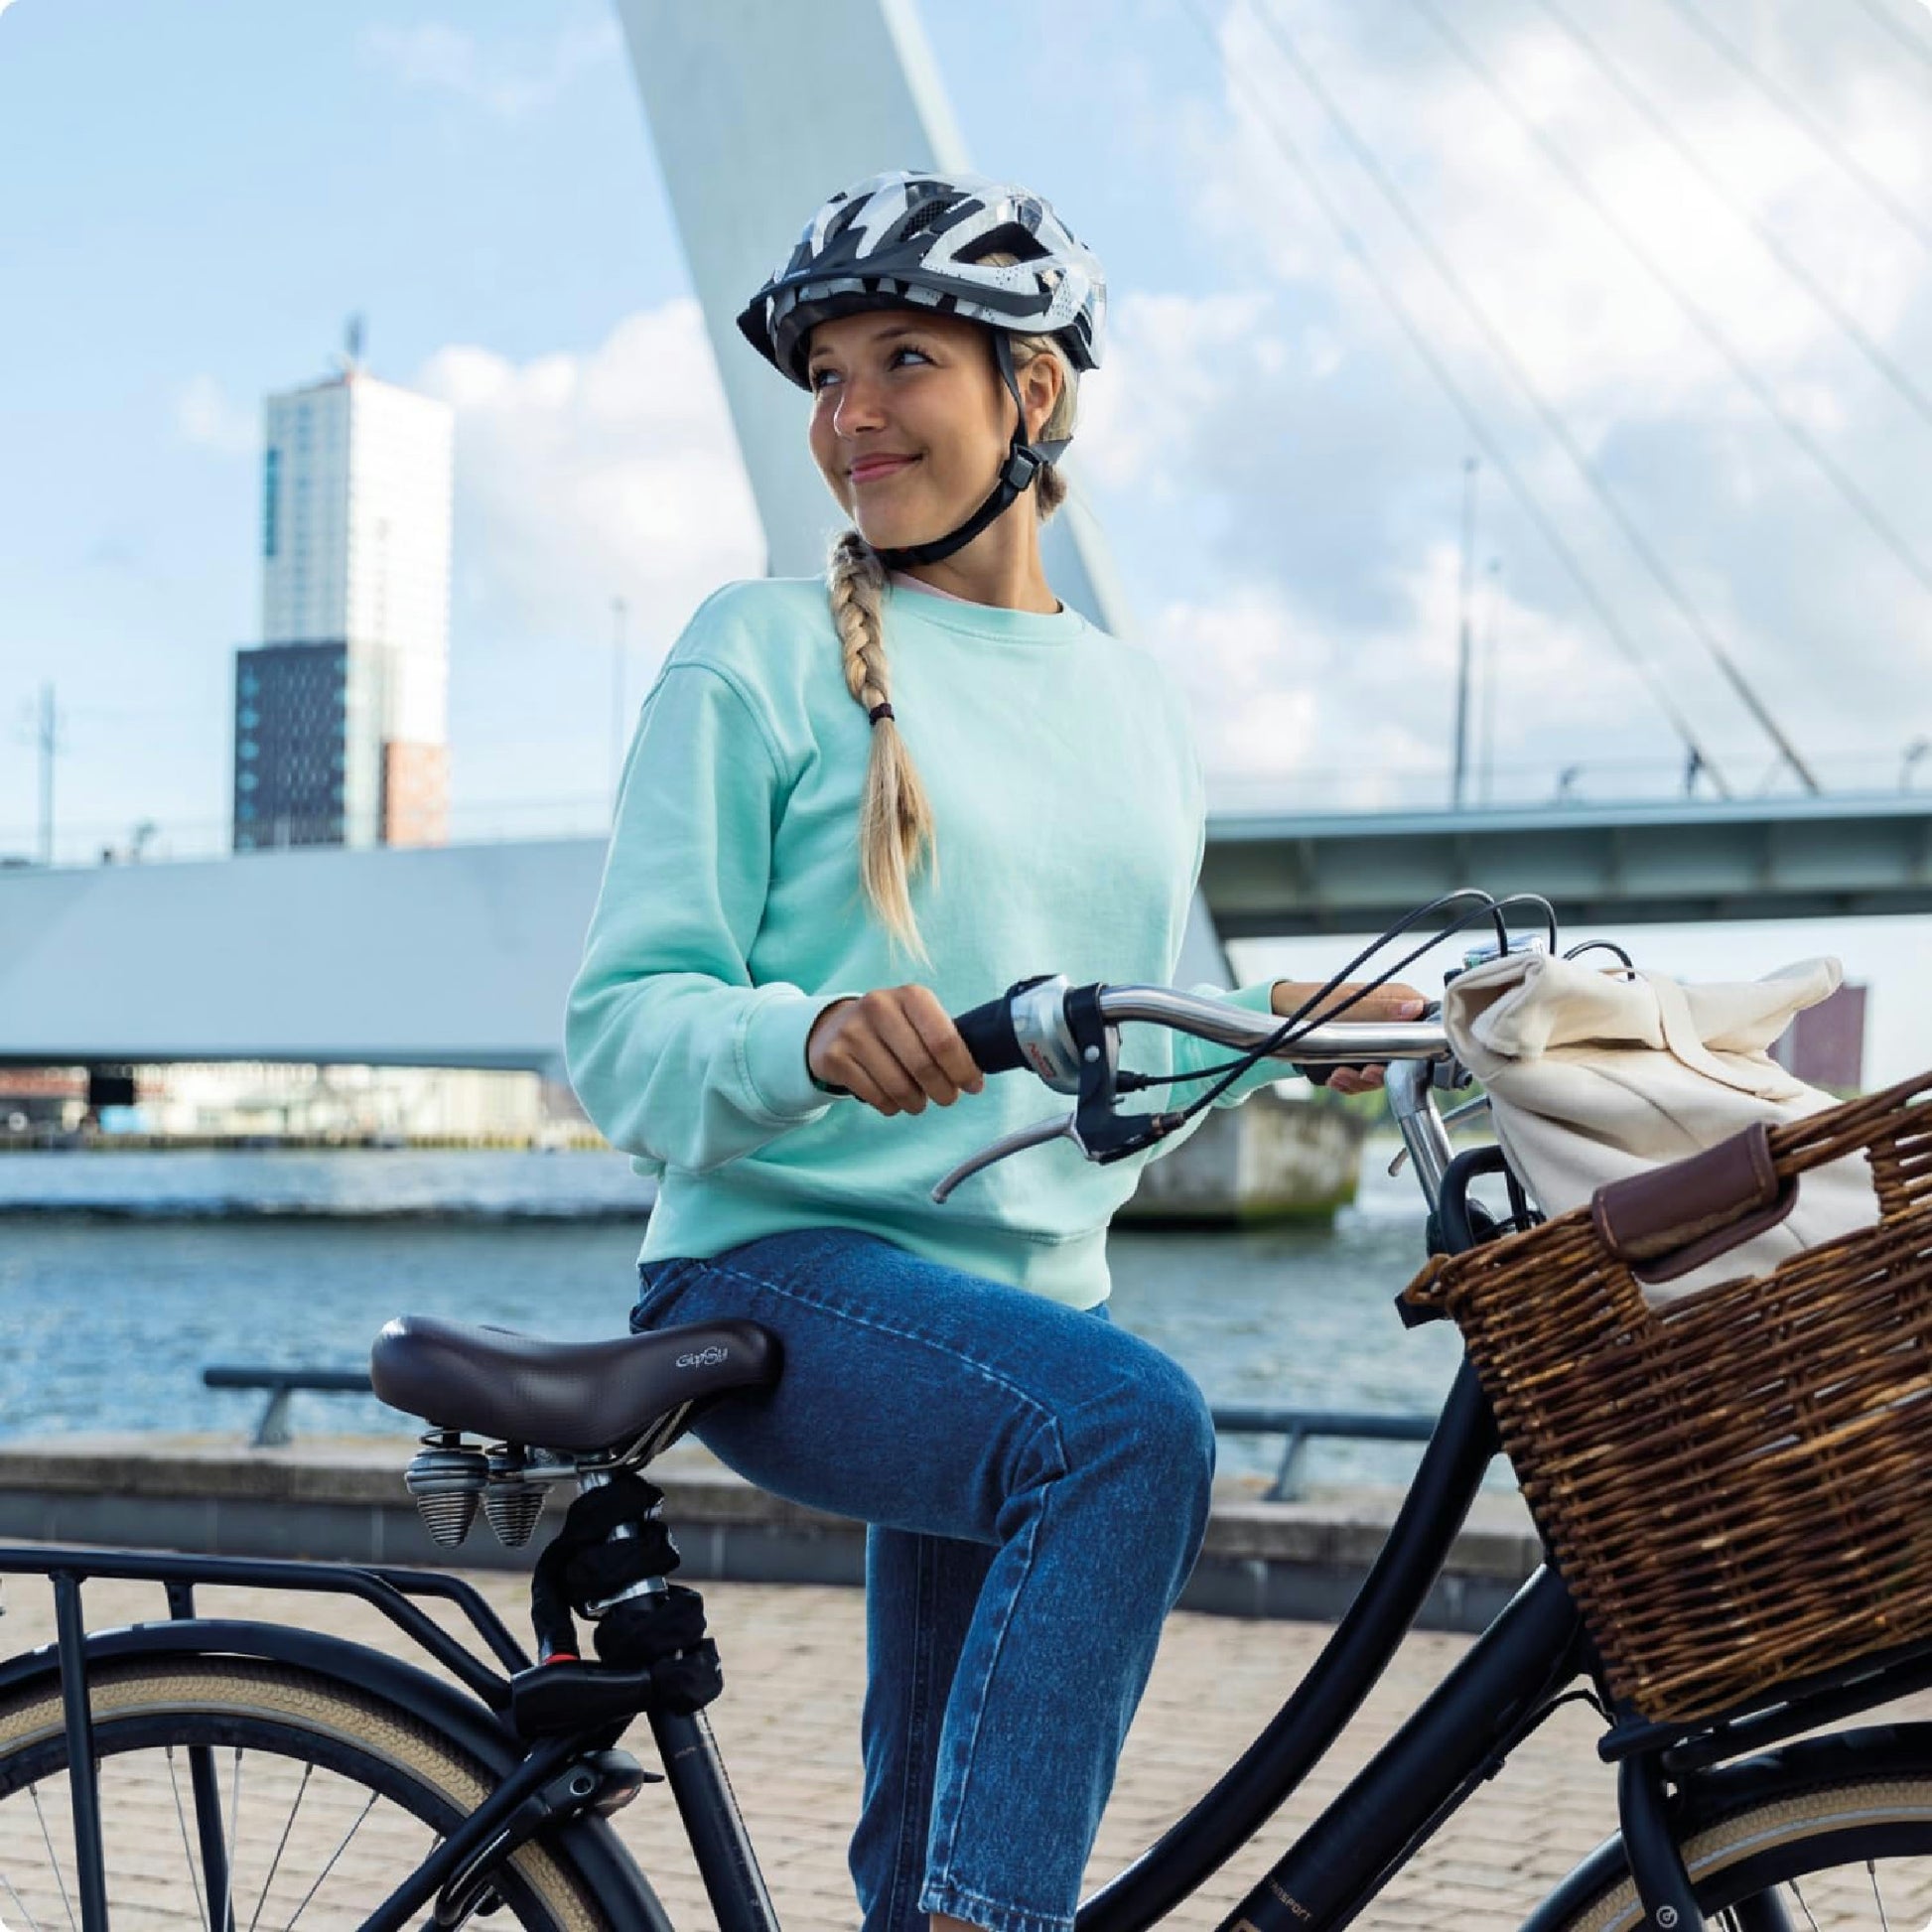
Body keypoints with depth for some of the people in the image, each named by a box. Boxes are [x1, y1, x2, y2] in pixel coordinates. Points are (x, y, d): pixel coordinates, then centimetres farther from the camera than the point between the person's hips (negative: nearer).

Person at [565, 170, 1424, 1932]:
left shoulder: (1138, 706, 14)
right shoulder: (765, 653, -2)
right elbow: (620, 1026, -9)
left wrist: (1269, 1035, 4)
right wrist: (816, 1037, -28)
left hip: (1038, 1302, 6)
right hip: (782, 1273, -5)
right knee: (1135, 1421, -34)